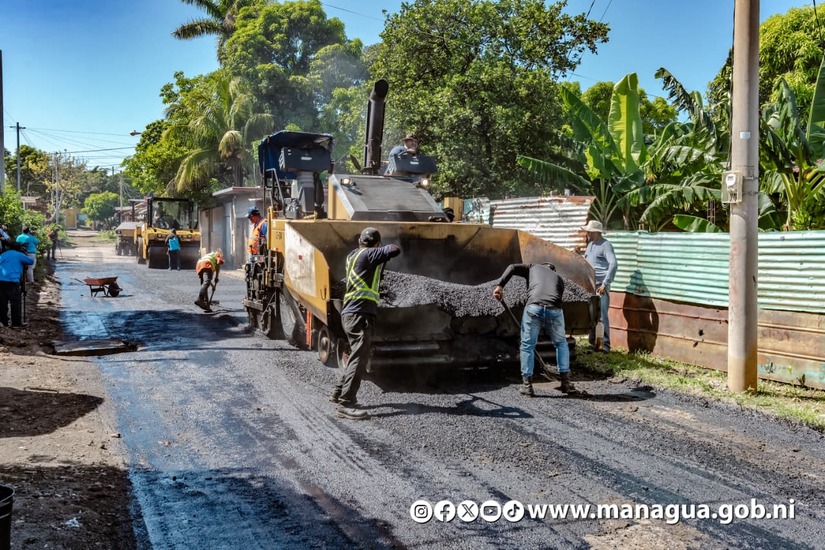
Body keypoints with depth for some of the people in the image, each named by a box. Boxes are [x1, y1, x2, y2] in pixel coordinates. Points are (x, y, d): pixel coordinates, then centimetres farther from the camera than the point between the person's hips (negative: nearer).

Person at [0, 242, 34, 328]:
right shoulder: (19, 255, 4)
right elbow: (31, 261, 11)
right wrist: (26, 256, 29)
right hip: (12, 281, -6)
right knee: (16, 302, 1)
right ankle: (16, 323, 1)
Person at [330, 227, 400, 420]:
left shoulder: (353, 255, 17)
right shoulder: (368, 254, -9)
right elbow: (395, 250, -17)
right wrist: (389, 247, 3)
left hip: (351, 313, 10)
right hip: (360, 313, -10)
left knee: (358, 355, 22)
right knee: (360, 359, -12)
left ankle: (339, 393, 30)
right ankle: (345, 404, -16)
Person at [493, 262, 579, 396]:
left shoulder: (534, 267, 29)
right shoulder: (558, 279, 33)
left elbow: (512, 267, 12)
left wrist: (500, 285, 5)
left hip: (533, 307, -2)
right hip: (554, 309, 2)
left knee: (527, 346, 12)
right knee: (561, 344, 24)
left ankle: (527, 385, 13)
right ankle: (566, 382, 22)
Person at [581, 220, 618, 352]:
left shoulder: (605, 245, -8)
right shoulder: (590, 244, 17)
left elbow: (614, 264, -17)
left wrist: (605, 284, -19)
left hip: (600, 285, -8)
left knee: (602, 315, -9)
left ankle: (605, 345, -5)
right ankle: (593, 343, 18)